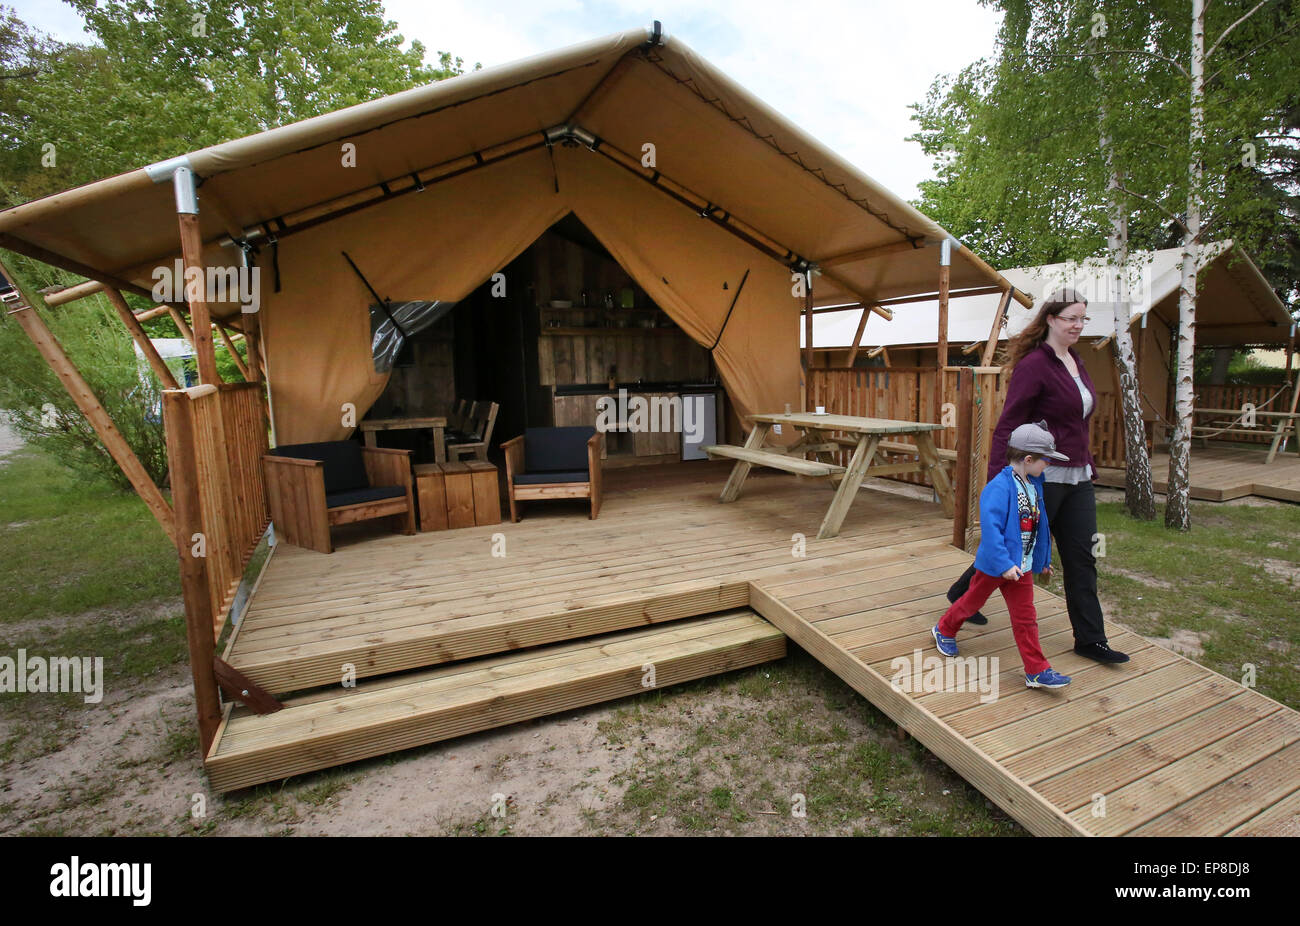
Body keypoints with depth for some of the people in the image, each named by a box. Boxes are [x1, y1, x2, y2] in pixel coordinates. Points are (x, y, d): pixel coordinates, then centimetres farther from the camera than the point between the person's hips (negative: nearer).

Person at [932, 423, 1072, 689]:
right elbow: (990, 527, -29)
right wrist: (1003, 564, -30)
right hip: (994, 564, -6)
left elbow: (1039, 524, 15)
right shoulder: (999, 487, -24)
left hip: (1021, 566, 7)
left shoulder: (1034, 485, 5)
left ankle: (1037, 671, 14)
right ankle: (944, 630, 38)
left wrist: (1043, 559, 21)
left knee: (1025, 617, 7)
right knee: (973, 602, 13)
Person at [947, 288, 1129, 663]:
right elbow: (1007, 425, -19)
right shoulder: (1033, 365, -16)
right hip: (1042, 478, -8)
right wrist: (997, 480, -22)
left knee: (1082, 559, 10)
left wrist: (1089, 466, 19)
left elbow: (1079, 423, 19)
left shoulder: (1076, 362, 11)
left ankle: (1090, 639, 21)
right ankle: (962, 593, 30)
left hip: (1077, 478, 8)